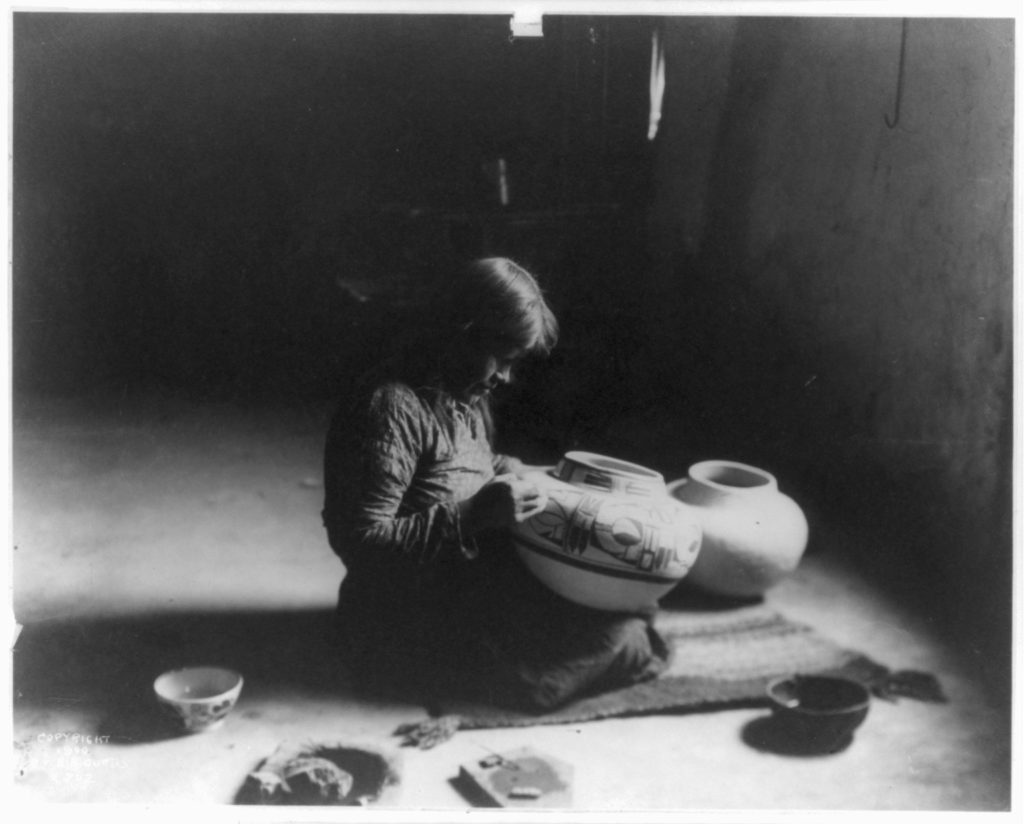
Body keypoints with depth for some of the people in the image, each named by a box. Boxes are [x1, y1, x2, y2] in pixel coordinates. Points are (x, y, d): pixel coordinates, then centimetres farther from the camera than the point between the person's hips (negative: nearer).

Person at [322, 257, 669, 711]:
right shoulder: (389, 407, -21)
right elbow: (362, 544, -24)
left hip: (470, 584, 9)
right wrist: (473, 515, -31)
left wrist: (504, 470, 3)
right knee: (615, 639, -17)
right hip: (407, 623, -9)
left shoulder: (464, 396, 8)